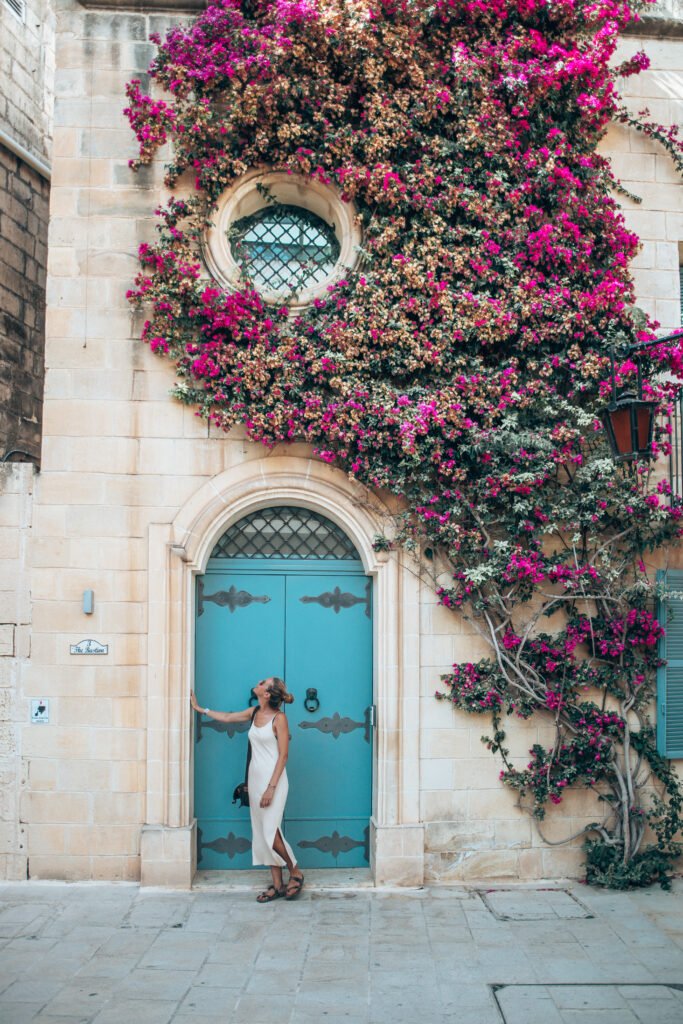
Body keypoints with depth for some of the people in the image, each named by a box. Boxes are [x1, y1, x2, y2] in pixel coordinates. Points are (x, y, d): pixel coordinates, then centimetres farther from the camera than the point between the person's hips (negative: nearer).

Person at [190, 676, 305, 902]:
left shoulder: (279, 718, -14)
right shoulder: (254, 713, 6)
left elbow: (283, 755, -14)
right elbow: (227, 717, 23)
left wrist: (271, 787, -18)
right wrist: (199, 708, 27)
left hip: (273, 780, -7)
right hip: (255, 778, 7)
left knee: (271, 833, -9)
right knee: (261, 834, 8)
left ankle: (295, 873, 13)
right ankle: (277, 885, 16)